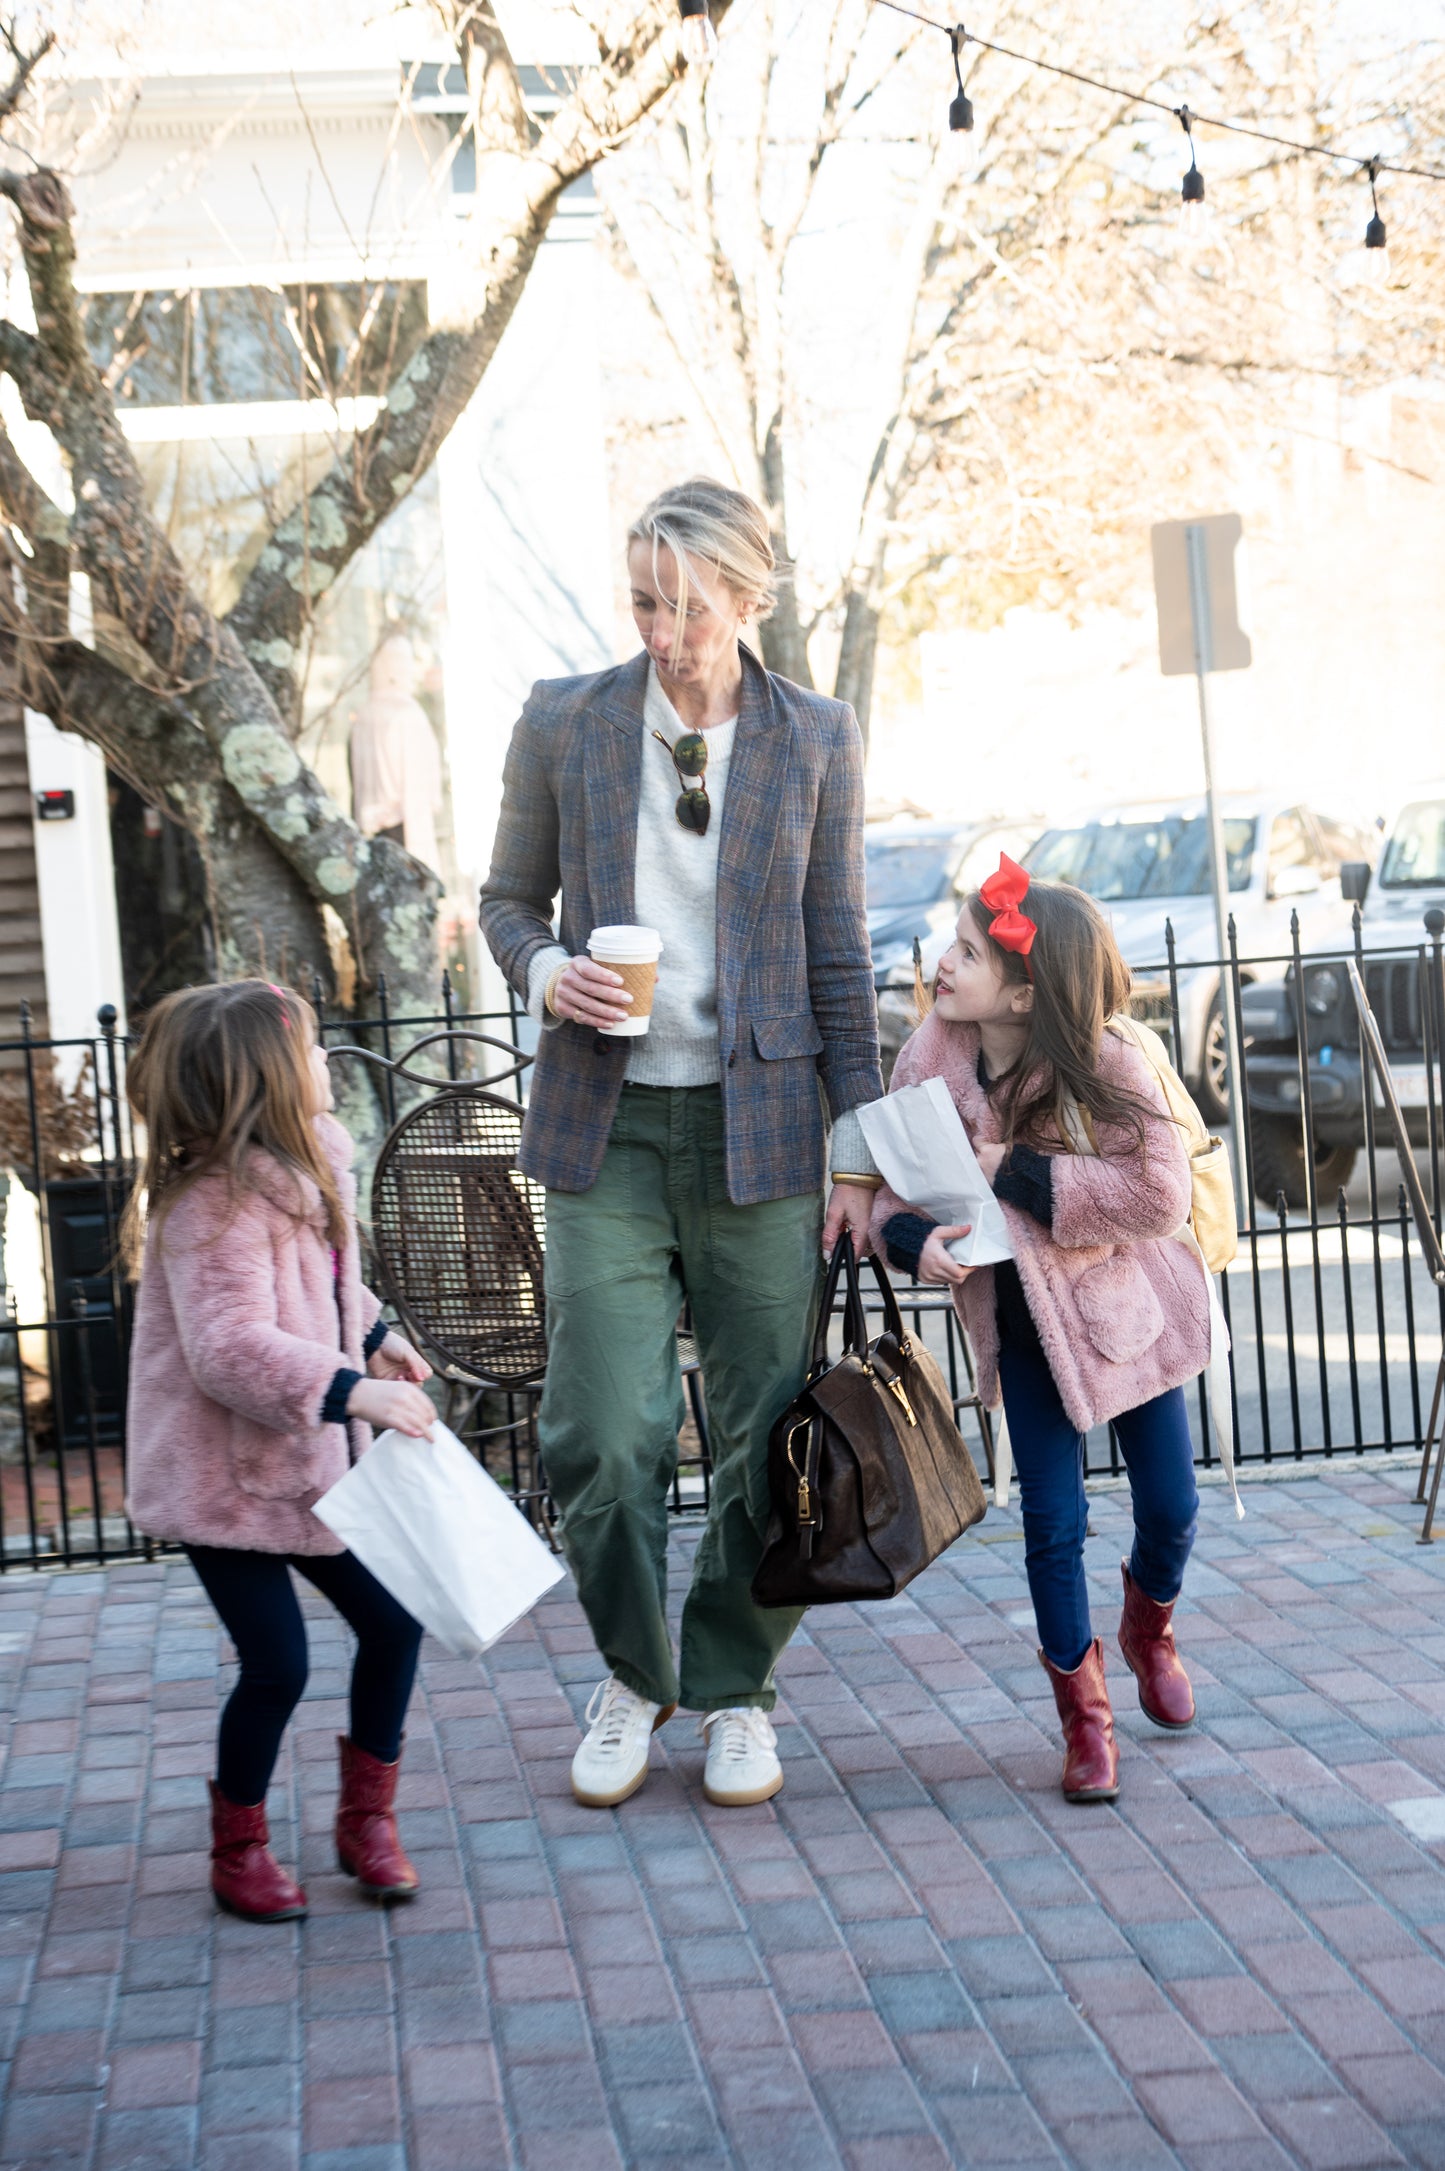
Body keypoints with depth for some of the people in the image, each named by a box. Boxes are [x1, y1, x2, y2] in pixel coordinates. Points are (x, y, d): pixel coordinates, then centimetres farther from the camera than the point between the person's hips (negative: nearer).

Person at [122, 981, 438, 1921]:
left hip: (309, 1458, 9)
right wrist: (353, 1390, -40)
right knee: (278, 1664, -5)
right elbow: (229, 1349, -35)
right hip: (223, 1474, -9)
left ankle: (367, 1817, 26)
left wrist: (375, 1333, 13)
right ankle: (239, 1851, 18)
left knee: (392, 1621, 8)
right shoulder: (215, 1205, -25)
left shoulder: (305, 1168, 5)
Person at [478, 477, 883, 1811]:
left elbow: (839, 960, 5)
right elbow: (510, 895, 13)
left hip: (761, 1124, 0)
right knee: (600, 1435, -3)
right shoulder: (564, 724, 2)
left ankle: (733, 1685, 24)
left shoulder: (817, 741, 1)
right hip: (608, 1121, 0)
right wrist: (541, 968, -10)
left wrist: (858, 1148, 2)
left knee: (771, 1431, 4)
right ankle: (633, 1676, 22)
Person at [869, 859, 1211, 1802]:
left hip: (1125, 1302, -1)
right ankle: (1082, 1710, 19)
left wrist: (1019, 1171, -28)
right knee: (1052, 1521, -1)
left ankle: (1150, 1627, 43)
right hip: (1021, 1318, 1)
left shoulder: (1106, 1063, -20)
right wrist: (915, 1239, -26)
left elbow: (1161, 1193, -27)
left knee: (1171, 1505, 8)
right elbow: (893, 1185, -2)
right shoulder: (932, 1059, -12)